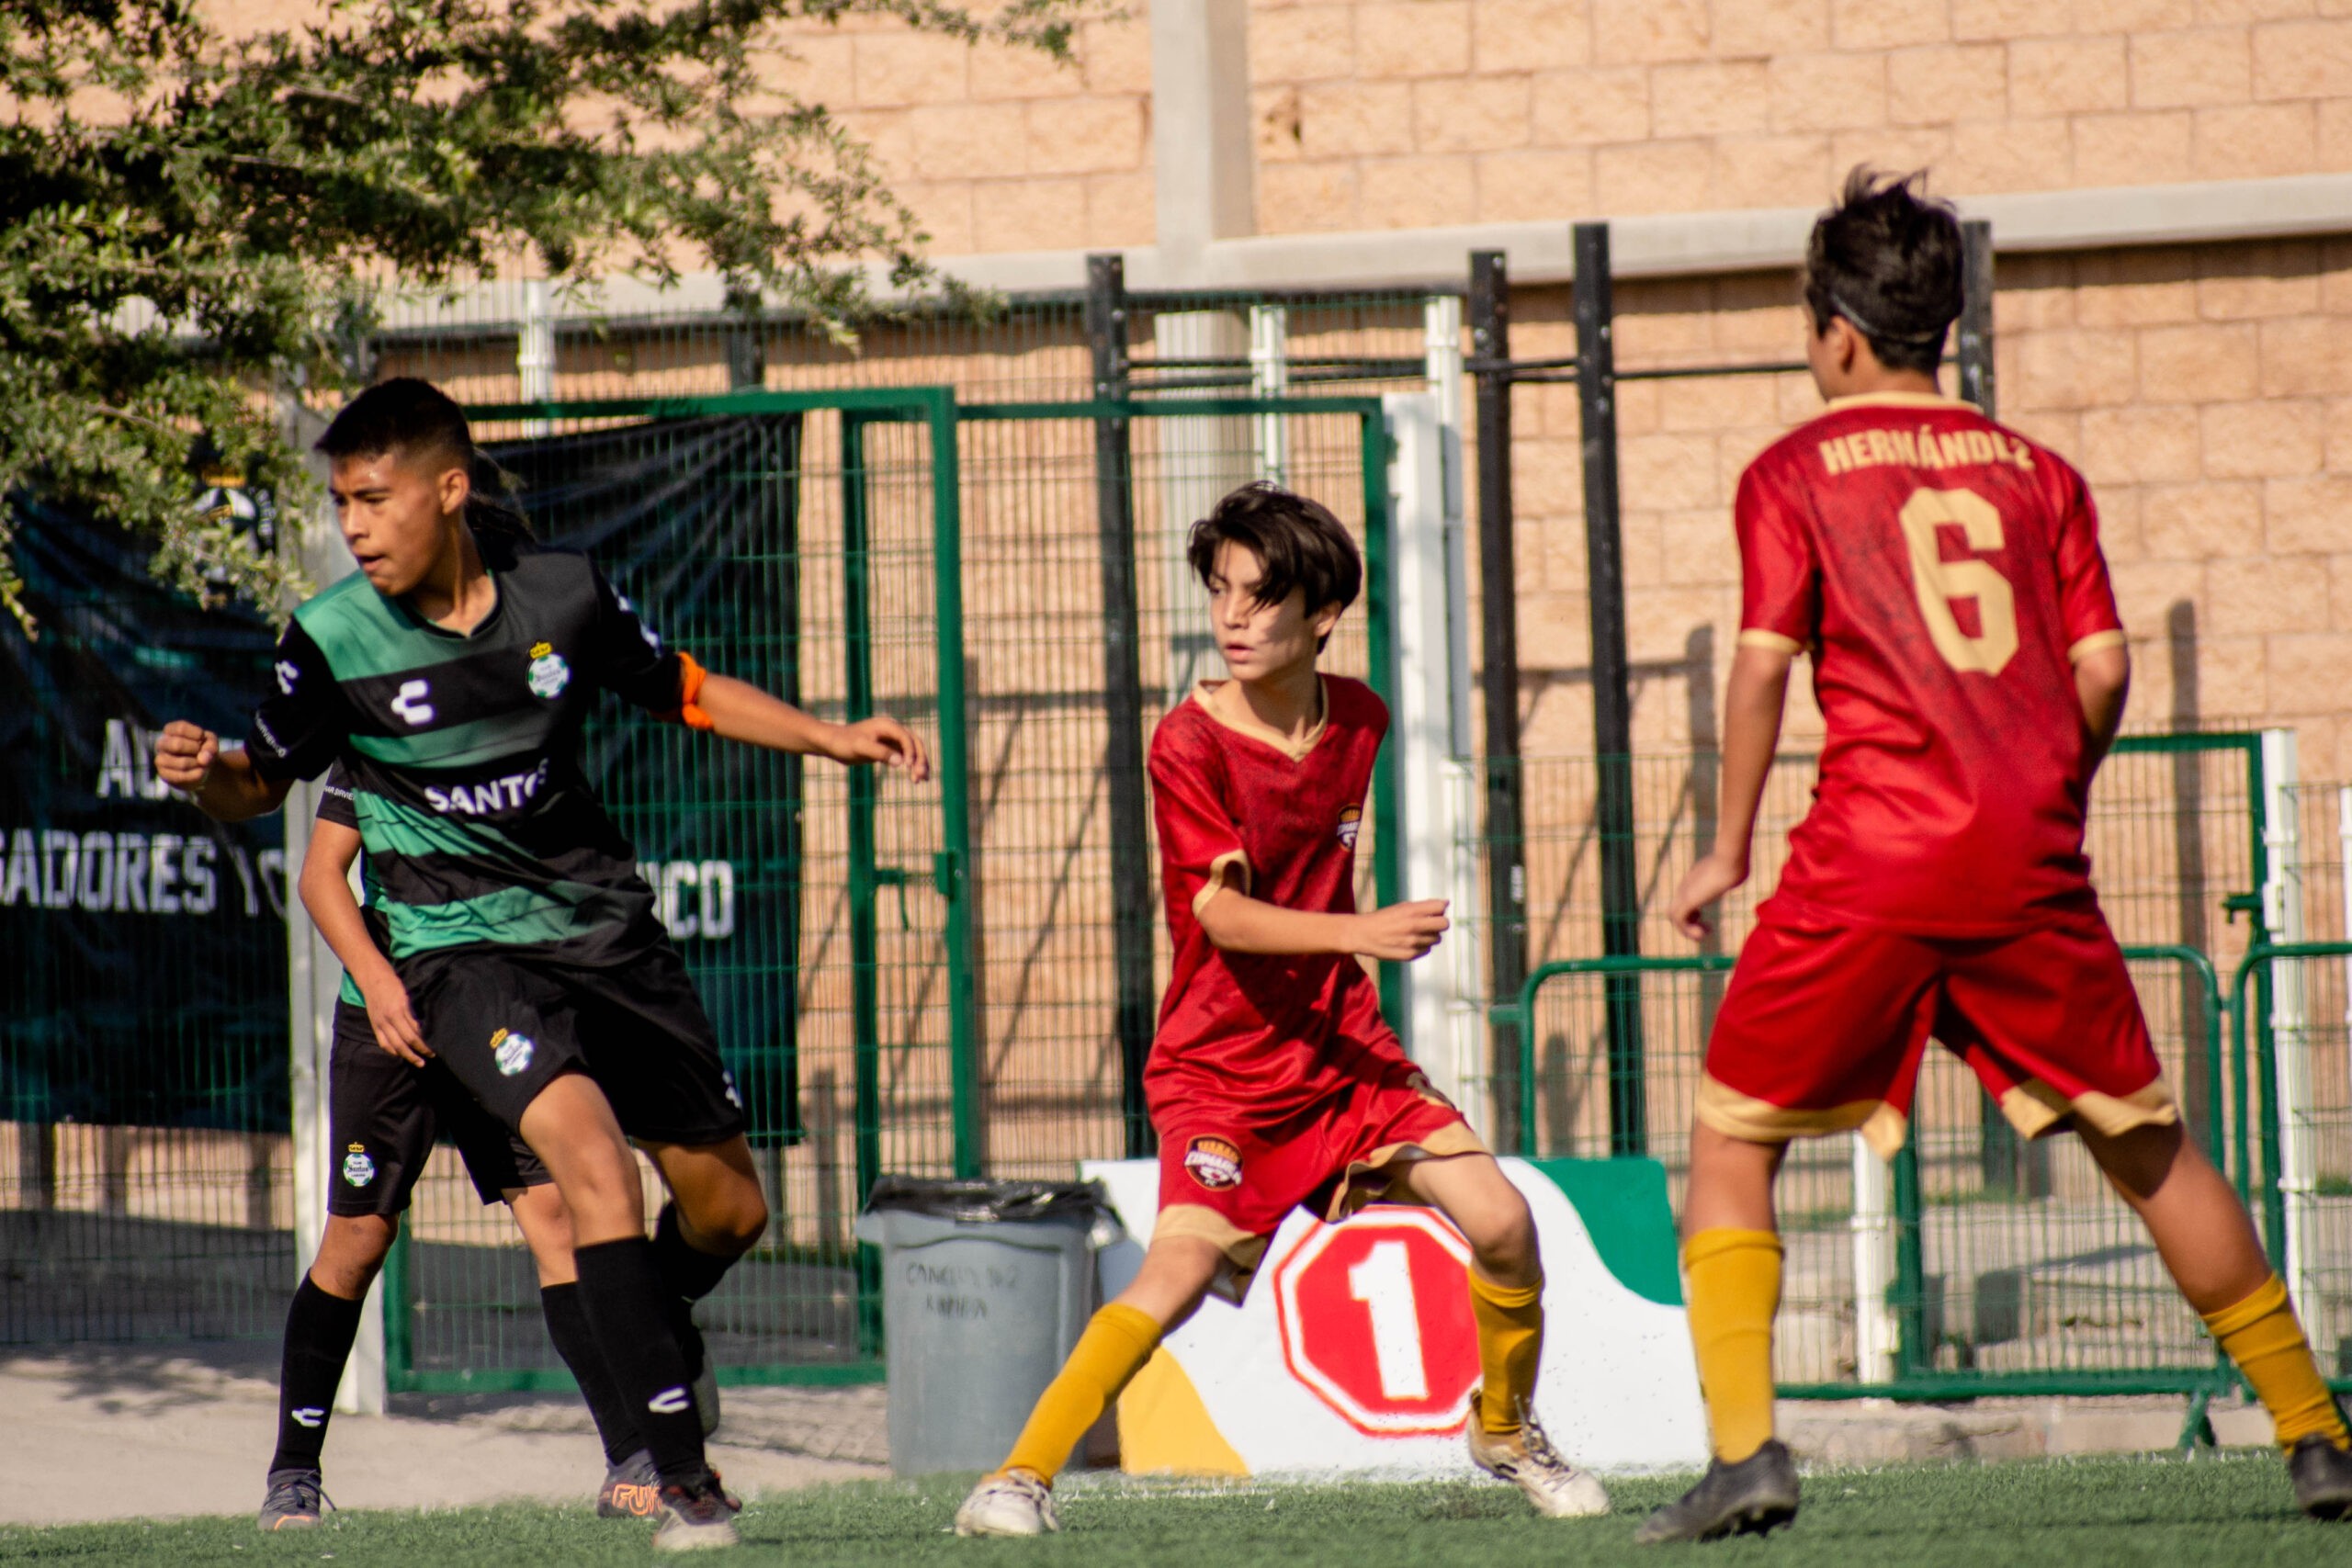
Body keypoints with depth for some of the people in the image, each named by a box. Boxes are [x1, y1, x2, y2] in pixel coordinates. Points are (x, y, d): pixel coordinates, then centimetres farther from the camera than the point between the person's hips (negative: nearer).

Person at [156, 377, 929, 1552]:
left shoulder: (564, 595, -4)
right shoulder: (332, 641, -10)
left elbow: (685, 693, 12)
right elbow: (263, 784, 2)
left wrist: (833, 738, 5)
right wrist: (203, 773, -20)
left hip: (605, 927, 4)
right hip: (463, 949, -4)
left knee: (726, 1209, 9)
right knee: (592, 1154, -29)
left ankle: (634, 1335, 43)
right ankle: (681, 1475, -27)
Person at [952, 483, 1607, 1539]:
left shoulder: (1357, 719, 3)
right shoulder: (1189, 743, -14)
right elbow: (1221, 913, -24)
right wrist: (1359, 932, -36)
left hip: (1342, 1045, 5)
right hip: (1222, 1065, -5)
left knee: (1503, 1224, -4)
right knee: (1184, 1264, -24)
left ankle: (1506, 1431, 22)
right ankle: (1023, 1475, -18)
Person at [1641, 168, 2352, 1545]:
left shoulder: (1795, 474, 4)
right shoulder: (2038, 472, 13)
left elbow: (1766, 660, -6)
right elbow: (2103, 668, 5)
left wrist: (1729, 849, 1)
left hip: (1872, 861, -3)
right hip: (2032, 864, 3)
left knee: (1732, 1140, 8)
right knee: (2148, 1145, 15)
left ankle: (1744, 1446, -9)